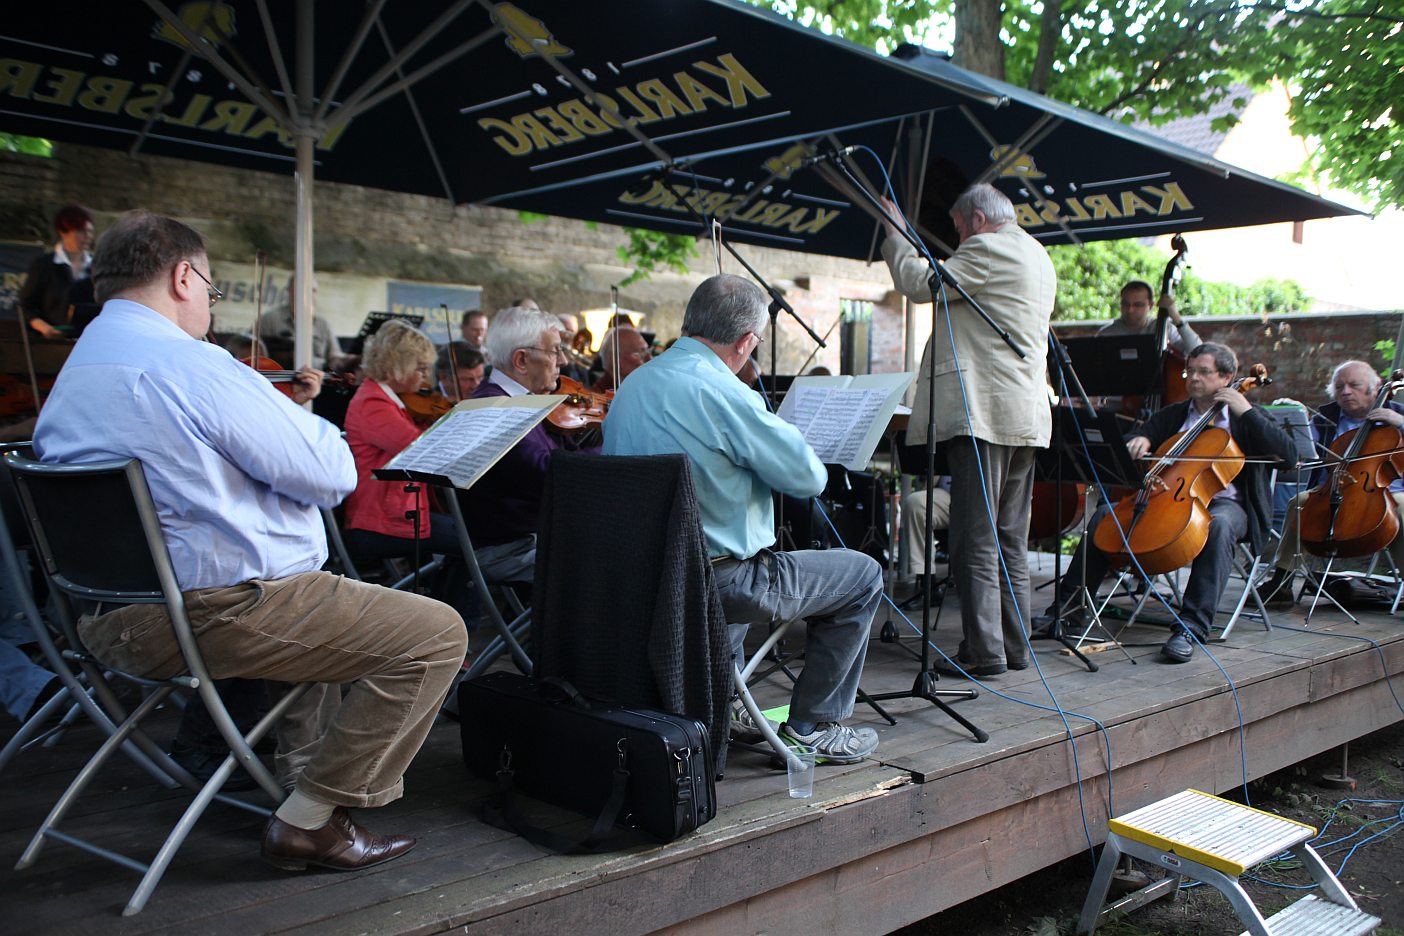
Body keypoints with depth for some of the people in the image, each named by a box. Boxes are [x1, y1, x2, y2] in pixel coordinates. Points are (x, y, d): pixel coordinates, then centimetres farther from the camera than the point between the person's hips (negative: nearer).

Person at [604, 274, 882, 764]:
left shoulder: (632, 385, 5)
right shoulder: (722, 393, -22)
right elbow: (809, 476, -14)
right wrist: (778, 443, 7)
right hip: (717, 582, -9)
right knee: (863, 575, 9)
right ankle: (814, 725, 14)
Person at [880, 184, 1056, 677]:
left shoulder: (988, 249, -7)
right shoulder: (1038, 258, 23)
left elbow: (918, 283, -10)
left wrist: (895, 233, 3)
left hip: (982, 410, -10)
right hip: (1026, 415, 10)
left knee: (976, 540, -8)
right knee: (1010, 539, 13)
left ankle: (985, 651, -8)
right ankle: (1014, 645, 17)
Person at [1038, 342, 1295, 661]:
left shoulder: (1247, 418, 7)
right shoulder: (1172, 415, 19)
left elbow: (1288, 455, -8)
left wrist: (1247, 410, -11)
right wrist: (1138, 441, -11)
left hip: (1224, 503, -4)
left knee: (1219, 526, -39)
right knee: (1106, 513, -16)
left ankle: (1192, 626, -44)